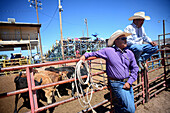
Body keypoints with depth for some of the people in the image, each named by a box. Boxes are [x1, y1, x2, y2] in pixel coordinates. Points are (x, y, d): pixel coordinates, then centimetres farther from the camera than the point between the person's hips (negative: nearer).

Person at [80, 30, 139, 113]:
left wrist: (129, 82, -2)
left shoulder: (129, 53, 5)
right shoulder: (108, 51, -8)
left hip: (127, 83, 6)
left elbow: (134, 69, 8)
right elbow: (95, 53, 4)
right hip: (117, 84, -6)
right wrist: (85, 55, -11)